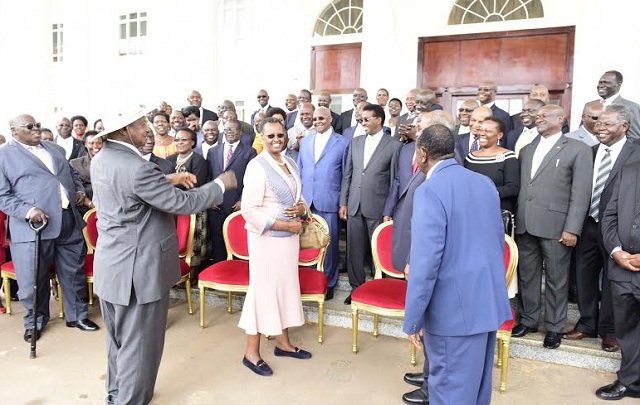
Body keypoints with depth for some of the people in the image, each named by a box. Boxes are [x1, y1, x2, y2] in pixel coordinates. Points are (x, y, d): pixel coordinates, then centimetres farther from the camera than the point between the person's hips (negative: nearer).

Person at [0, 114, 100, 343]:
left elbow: (72, 173, 28)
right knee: (33, 279, 7)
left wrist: (80, 190, 7)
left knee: (74, 273, 13)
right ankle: (34, 321, 28)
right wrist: (28, 211, -20)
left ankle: (77, 315, 29)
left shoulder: (55, 149, 17)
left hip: (69, 221, 5)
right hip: (33, 226, -5)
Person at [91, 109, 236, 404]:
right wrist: (220, 184, -8)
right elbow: (182, 203, -20)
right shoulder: (137, 168, -25)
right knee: (139, 343, 8)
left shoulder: (101, 160, 3)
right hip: (137, 270, -10)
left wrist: (168, 180, 13)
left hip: (111, 266, 10)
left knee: (119, 338, 24)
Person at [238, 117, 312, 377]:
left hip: (289, 236, 7)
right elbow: (249, 210, -21)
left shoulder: (290, 163, 7)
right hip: (266, 238, -7)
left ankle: (283, 342, 32)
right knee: (264, 289, 1)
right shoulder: (257, 166, -16)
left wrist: (302, 208, -7)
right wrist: (285, 225, -20)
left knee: (286, 286, 15)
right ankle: (251, 352, 17)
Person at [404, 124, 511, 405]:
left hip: (454, 307, -8)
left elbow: (426, 261, -22)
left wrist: (413, 318, -14)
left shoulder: (430, 190, -17)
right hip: (490, 300, 8)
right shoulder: (485, 183, 7)